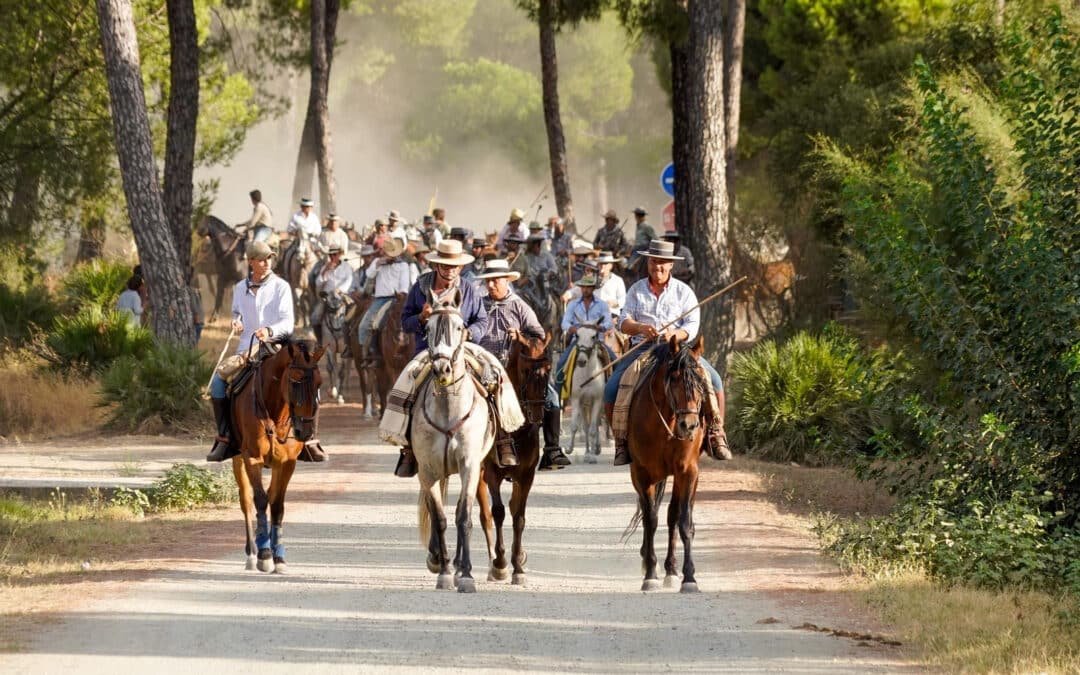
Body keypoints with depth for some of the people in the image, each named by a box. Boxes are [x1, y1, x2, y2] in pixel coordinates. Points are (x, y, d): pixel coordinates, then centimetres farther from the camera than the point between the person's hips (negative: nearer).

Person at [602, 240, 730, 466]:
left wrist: (676, 334, -25)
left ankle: (716, 434, -13)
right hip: (642, 349, 1)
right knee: (611, 390, -21)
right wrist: (640, 328, -21)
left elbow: (692, 327, -2)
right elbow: (624, 322, 2)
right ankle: (622, 441, -7)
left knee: (713, 380, -23)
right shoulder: (636, 290, 11)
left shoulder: (684, 292, 7)